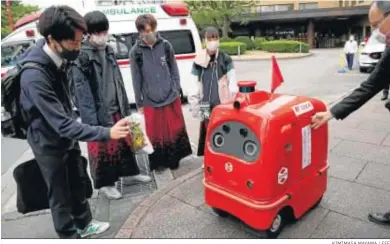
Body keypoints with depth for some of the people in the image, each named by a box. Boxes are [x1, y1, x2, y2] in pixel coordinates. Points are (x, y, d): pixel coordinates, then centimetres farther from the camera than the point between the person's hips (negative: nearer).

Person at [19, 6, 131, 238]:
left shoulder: (59, 60, -6)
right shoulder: (34, 76, -33)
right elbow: (62, 124, -35)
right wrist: (107, 133, -40)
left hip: (67, 137, 8)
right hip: (49, 144, -8)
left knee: (78, 184, 22)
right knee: (61, 195, 9)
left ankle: (84, 223, 44)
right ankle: (70, 236, 31)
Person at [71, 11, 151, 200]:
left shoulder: (109, 51, 9)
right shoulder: (81, 56, -14)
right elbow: (81, 90, -17)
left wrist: (126, 108, 14)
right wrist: (91, 120, -21)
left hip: (116, 109, 7)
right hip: (99, 113, -7)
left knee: (124, 141, 18)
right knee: (102, 148, 6)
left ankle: (131, 172, 37)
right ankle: (105, 183, 24)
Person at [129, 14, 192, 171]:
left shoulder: (165, 45, 1)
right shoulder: (135, 52, -4)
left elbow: (174, 70, 9)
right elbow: (136, 80, -1)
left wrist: (177, 90, 6)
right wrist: (139, 103, 2)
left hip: (171, 97, 2)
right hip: (150, 101, -2)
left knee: (174, 129, 13)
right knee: (155, 133, 9)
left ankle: (173, 159, 33)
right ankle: (158, 162, 28)